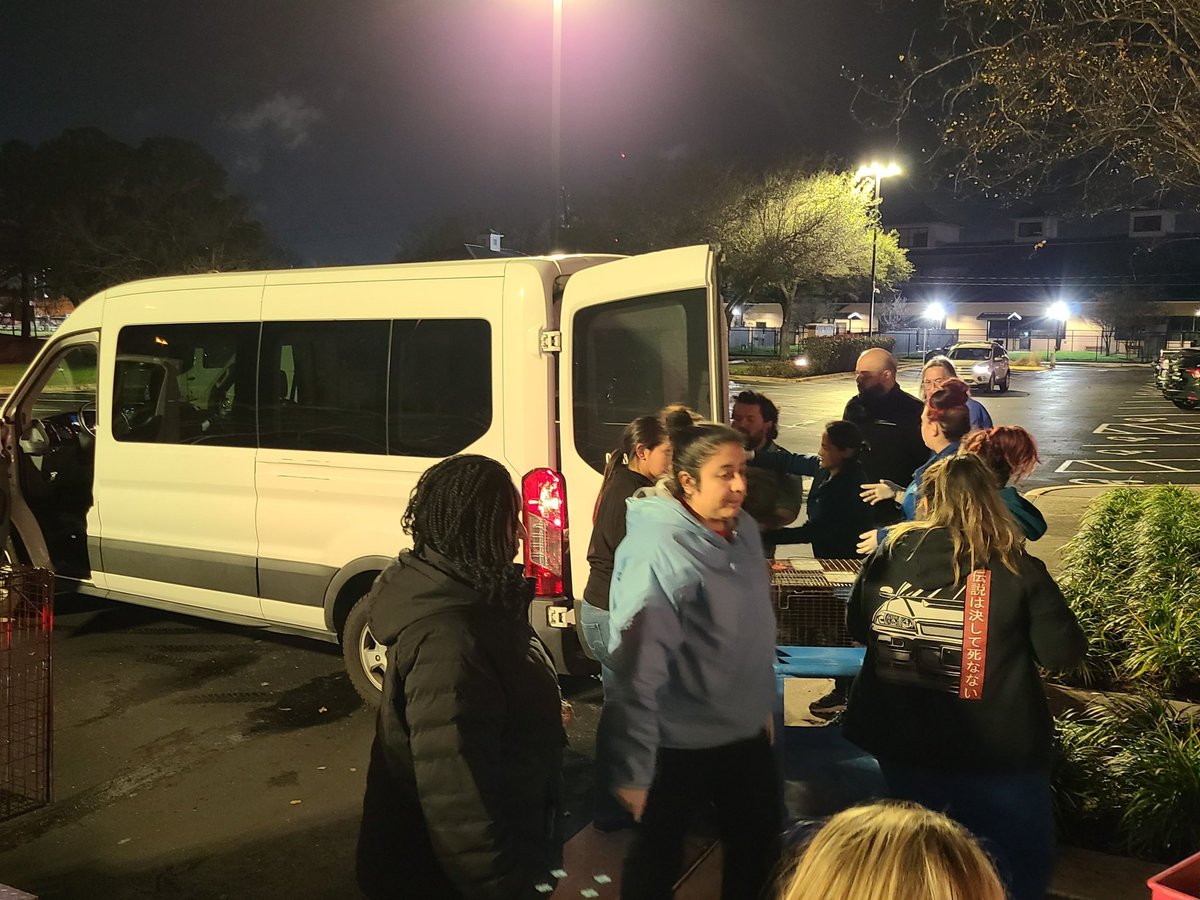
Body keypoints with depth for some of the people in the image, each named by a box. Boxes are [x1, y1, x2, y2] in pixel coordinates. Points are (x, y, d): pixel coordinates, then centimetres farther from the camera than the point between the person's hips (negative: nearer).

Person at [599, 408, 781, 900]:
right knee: (658, 860, 15)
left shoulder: (745, 529, -1)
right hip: (677, 745, -7)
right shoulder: (659, 550, -25)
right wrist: (633, 770, -23)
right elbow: (636, 670, -25)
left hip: (746, 733, 7)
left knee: (759, 848, 23)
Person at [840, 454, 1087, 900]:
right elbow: (1063, 653, -9)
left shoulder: (889, 554, -5)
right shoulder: (1015, 569, -16)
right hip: (996, 749, -3)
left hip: (902, 743, 4)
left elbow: (857, 626, 9)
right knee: (1019, 864, 18)